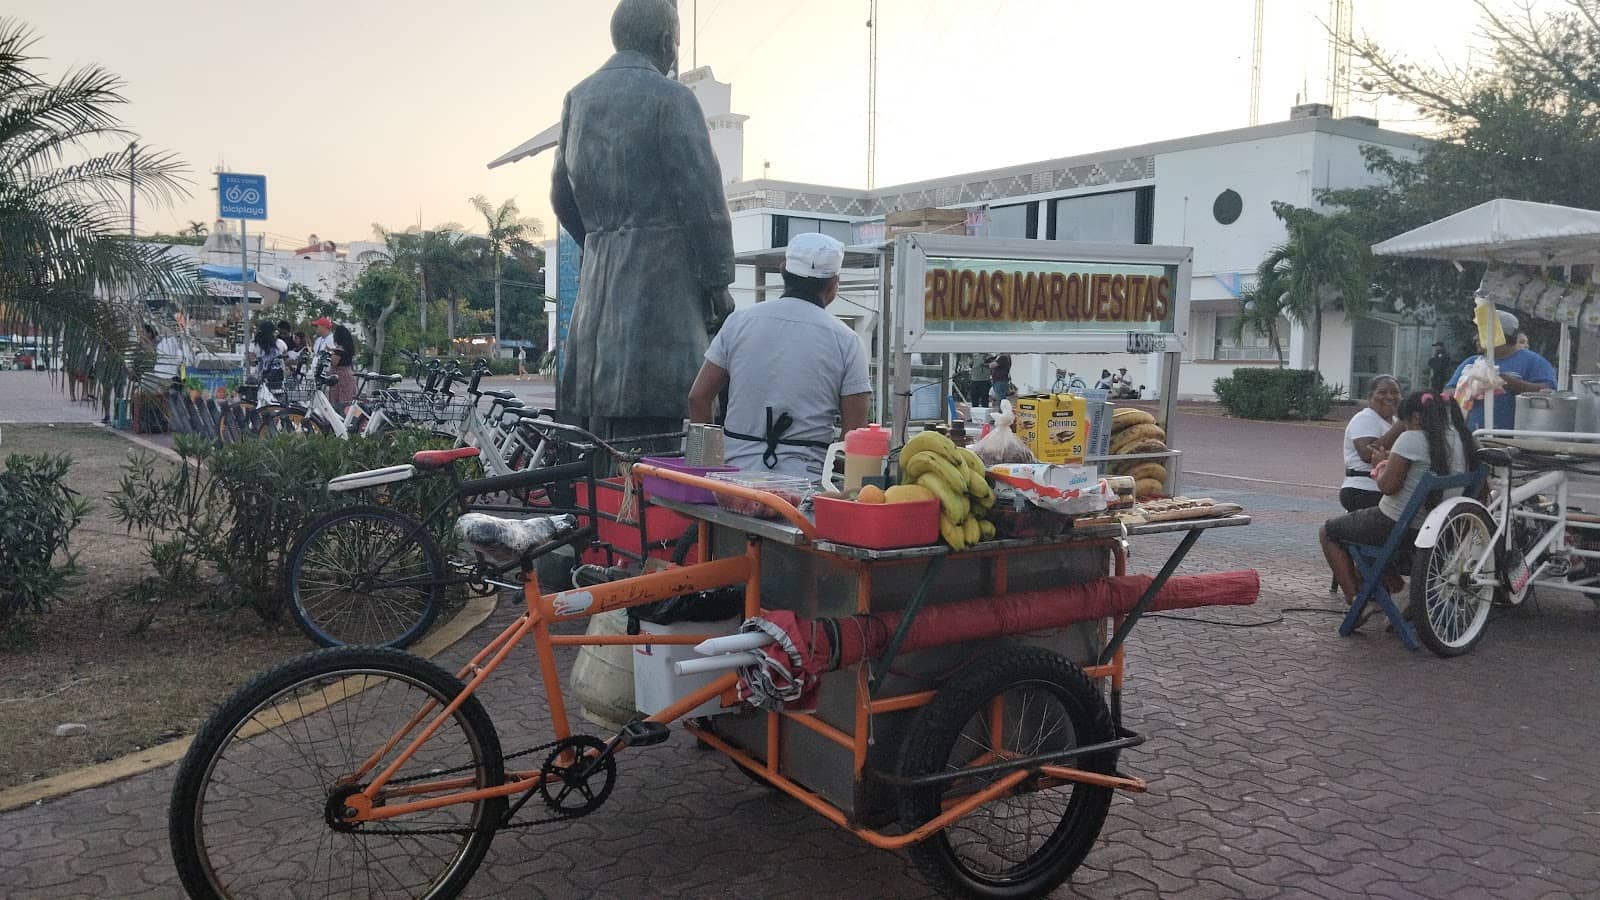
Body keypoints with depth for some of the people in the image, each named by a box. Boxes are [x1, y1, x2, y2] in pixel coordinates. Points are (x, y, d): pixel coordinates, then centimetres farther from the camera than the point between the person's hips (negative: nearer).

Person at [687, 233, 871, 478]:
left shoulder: (739, 321, 7)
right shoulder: (846, 340, 1)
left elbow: (698, 397, 9)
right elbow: (856, 430, -2)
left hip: (737, 467, 3)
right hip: (805, 476, -2)